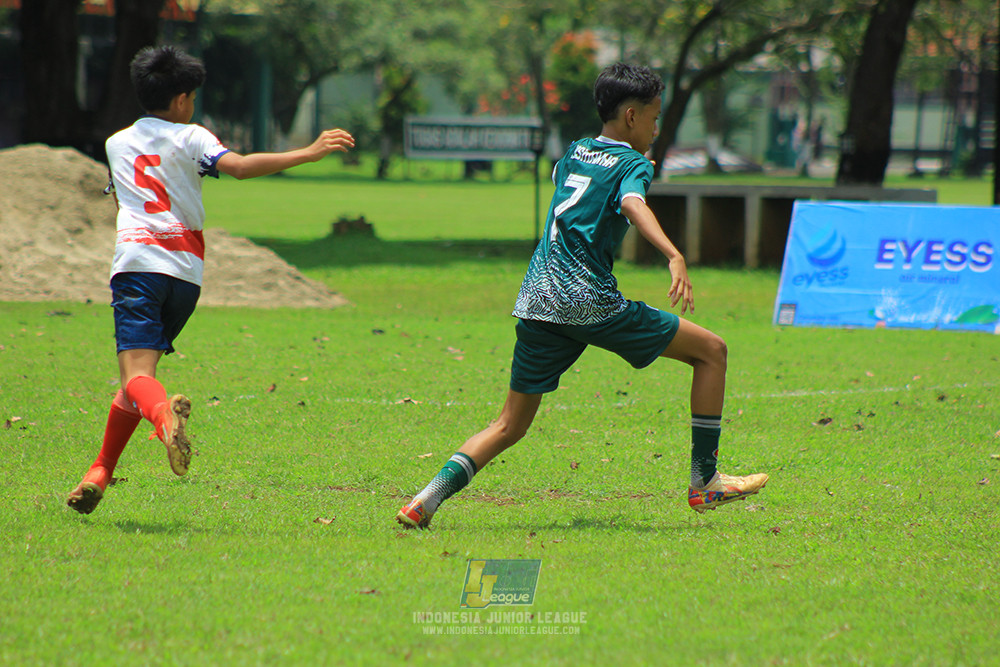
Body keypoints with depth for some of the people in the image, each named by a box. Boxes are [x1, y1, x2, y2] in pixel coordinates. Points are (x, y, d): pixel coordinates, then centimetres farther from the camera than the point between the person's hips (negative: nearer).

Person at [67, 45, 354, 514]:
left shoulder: (116, 144, 22)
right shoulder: (190, 138, 9)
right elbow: (239, 166, -10)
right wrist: (308, 154, -10)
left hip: (136, 266, 0)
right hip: (185, 270, 0)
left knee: (136, 374, -17)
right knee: (142, 366, 15)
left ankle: (164, 413, -51)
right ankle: (100, 472, 14)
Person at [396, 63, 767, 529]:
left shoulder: (574, 154, 21)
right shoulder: (632, 164, 0)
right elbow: (632, 205, -22)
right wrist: (674, 257, -36)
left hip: (536, 298, 7)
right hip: (589, 300, -7)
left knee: (510, 426, 13)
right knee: (710, 350, 7)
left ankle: (429, 497, -8)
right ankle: (704, 482, 6)